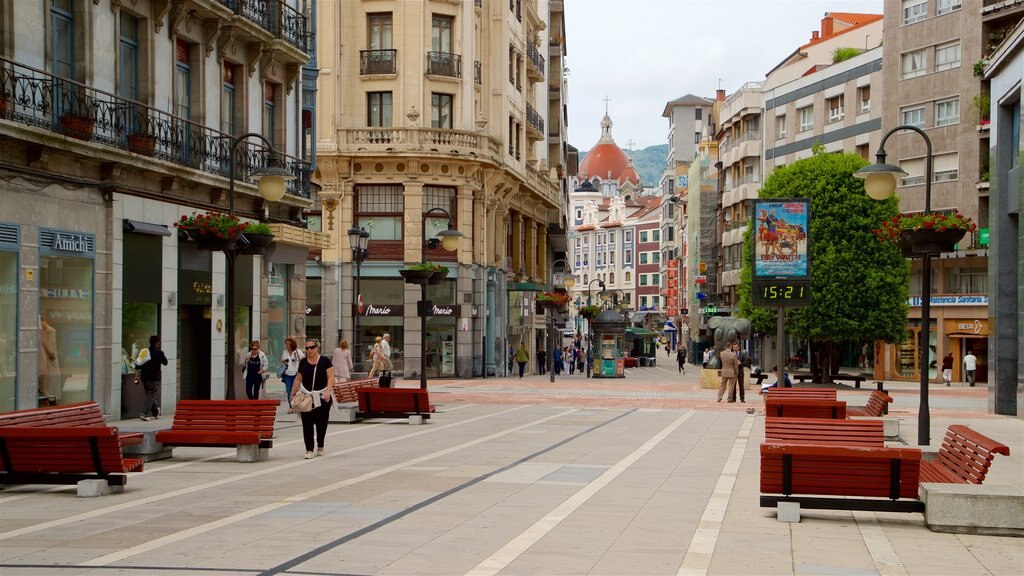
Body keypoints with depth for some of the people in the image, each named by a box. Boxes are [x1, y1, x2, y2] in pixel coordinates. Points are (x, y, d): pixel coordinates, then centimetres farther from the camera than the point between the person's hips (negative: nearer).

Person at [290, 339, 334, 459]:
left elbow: (331, 377, -5)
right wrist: (293, 394, 14)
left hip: (322, 397, -2)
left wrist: (328, 391, -18)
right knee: (307, 423, -5)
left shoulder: (325, 361, -1)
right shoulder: (303, 362, 8)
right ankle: (309, 449, -4)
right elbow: (298, 379, 15)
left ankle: (320, 447, 25)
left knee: (321, 423, 6)